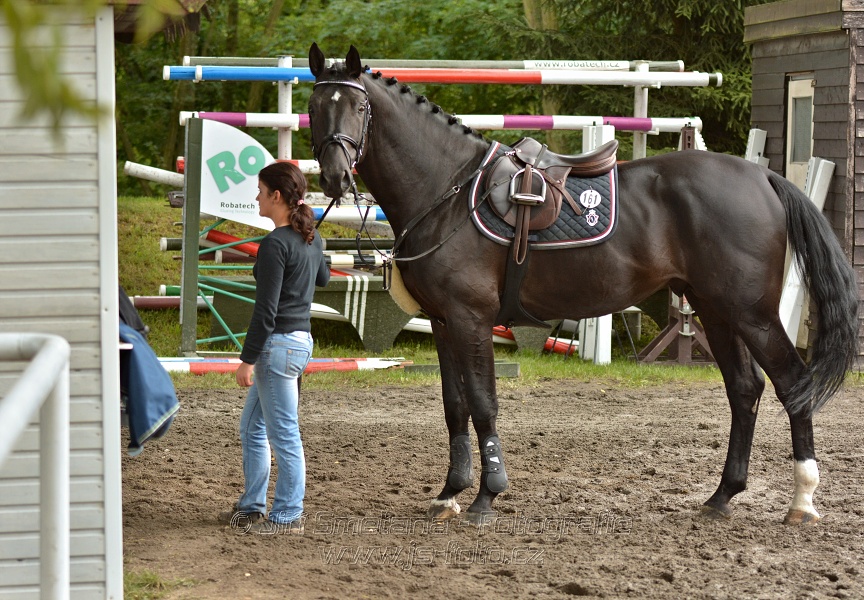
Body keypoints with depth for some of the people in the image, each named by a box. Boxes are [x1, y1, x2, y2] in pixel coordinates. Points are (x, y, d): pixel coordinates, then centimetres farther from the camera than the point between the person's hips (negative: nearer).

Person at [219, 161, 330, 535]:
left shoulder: (275, 244, -19)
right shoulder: (311, 238, 7)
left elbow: (266, 311, -20)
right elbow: (323, 278, 28)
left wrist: (248, 359, -16)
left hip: (279, 344, -10)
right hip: (301, 339, 10)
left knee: (284, 434, -1)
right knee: (252, 428, 19)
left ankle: (288, 516, 6)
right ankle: (251, 506, 27)